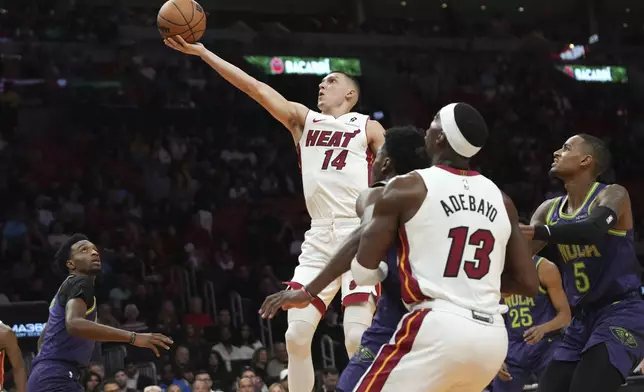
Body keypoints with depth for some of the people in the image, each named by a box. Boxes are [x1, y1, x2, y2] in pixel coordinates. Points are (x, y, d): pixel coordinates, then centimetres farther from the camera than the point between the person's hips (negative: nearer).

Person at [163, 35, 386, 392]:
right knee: (296, 335, -2)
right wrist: (202, 52, 3)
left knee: (358, 339, -15)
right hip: (319, 239, 5)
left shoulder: (368, 128, 8)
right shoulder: (303, 119, 17)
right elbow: (255, 87, 9)